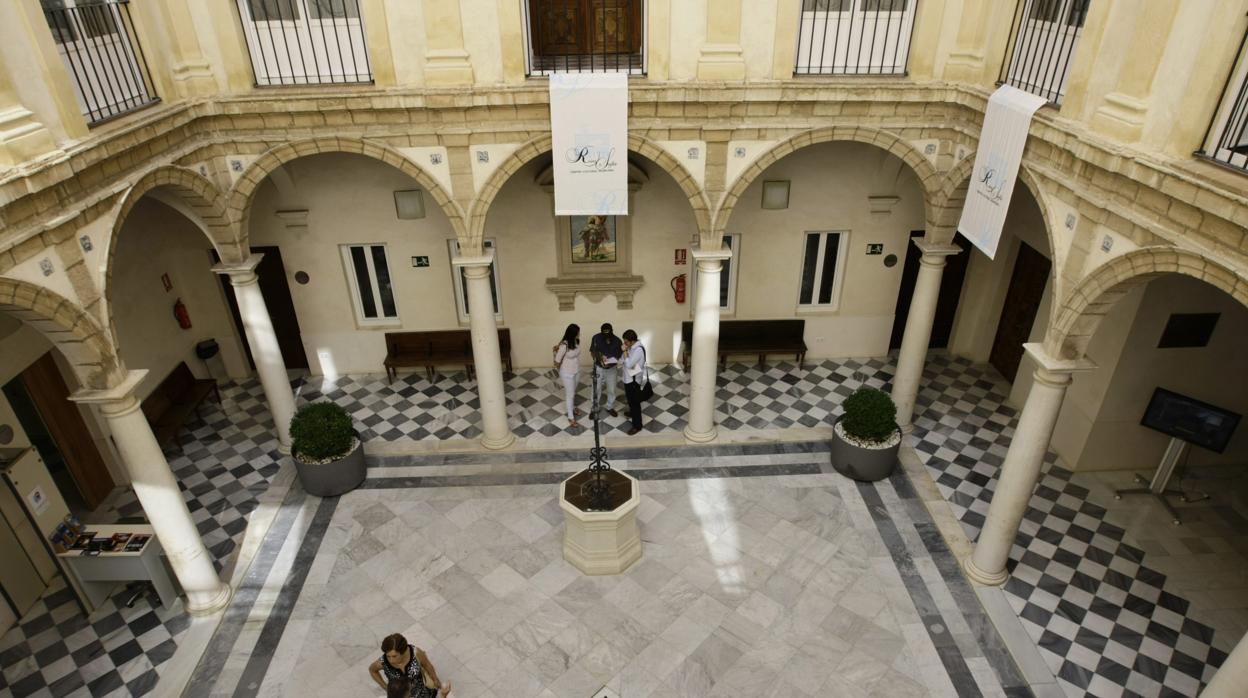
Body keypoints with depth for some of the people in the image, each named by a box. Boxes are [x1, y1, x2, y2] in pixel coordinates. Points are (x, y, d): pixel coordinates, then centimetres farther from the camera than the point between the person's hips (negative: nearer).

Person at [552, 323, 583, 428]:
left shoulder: (577, 341, -11)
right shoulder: (564, 345, -32)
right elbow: (557, 360, -17)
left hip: (577, 370, 6)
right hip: (567, 373, -6)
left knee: (573, 391, 27)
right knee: (570, 394, 5)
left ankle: (572, 408, 51)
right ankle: (571, 418, 20)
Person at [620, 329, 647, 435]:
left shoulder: (638, 350, -28)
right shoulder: (632, 347, 1)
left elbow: (629, 364, -30)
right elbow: (624, 361, 10)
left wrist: (625, 351, -25)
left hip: (634, 380, -10)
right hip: (628, 378, 10)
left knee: (635, 402, 0)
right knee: (630, 399, 29)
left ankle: (637, 426, 10)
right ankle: (632, 413, 53)